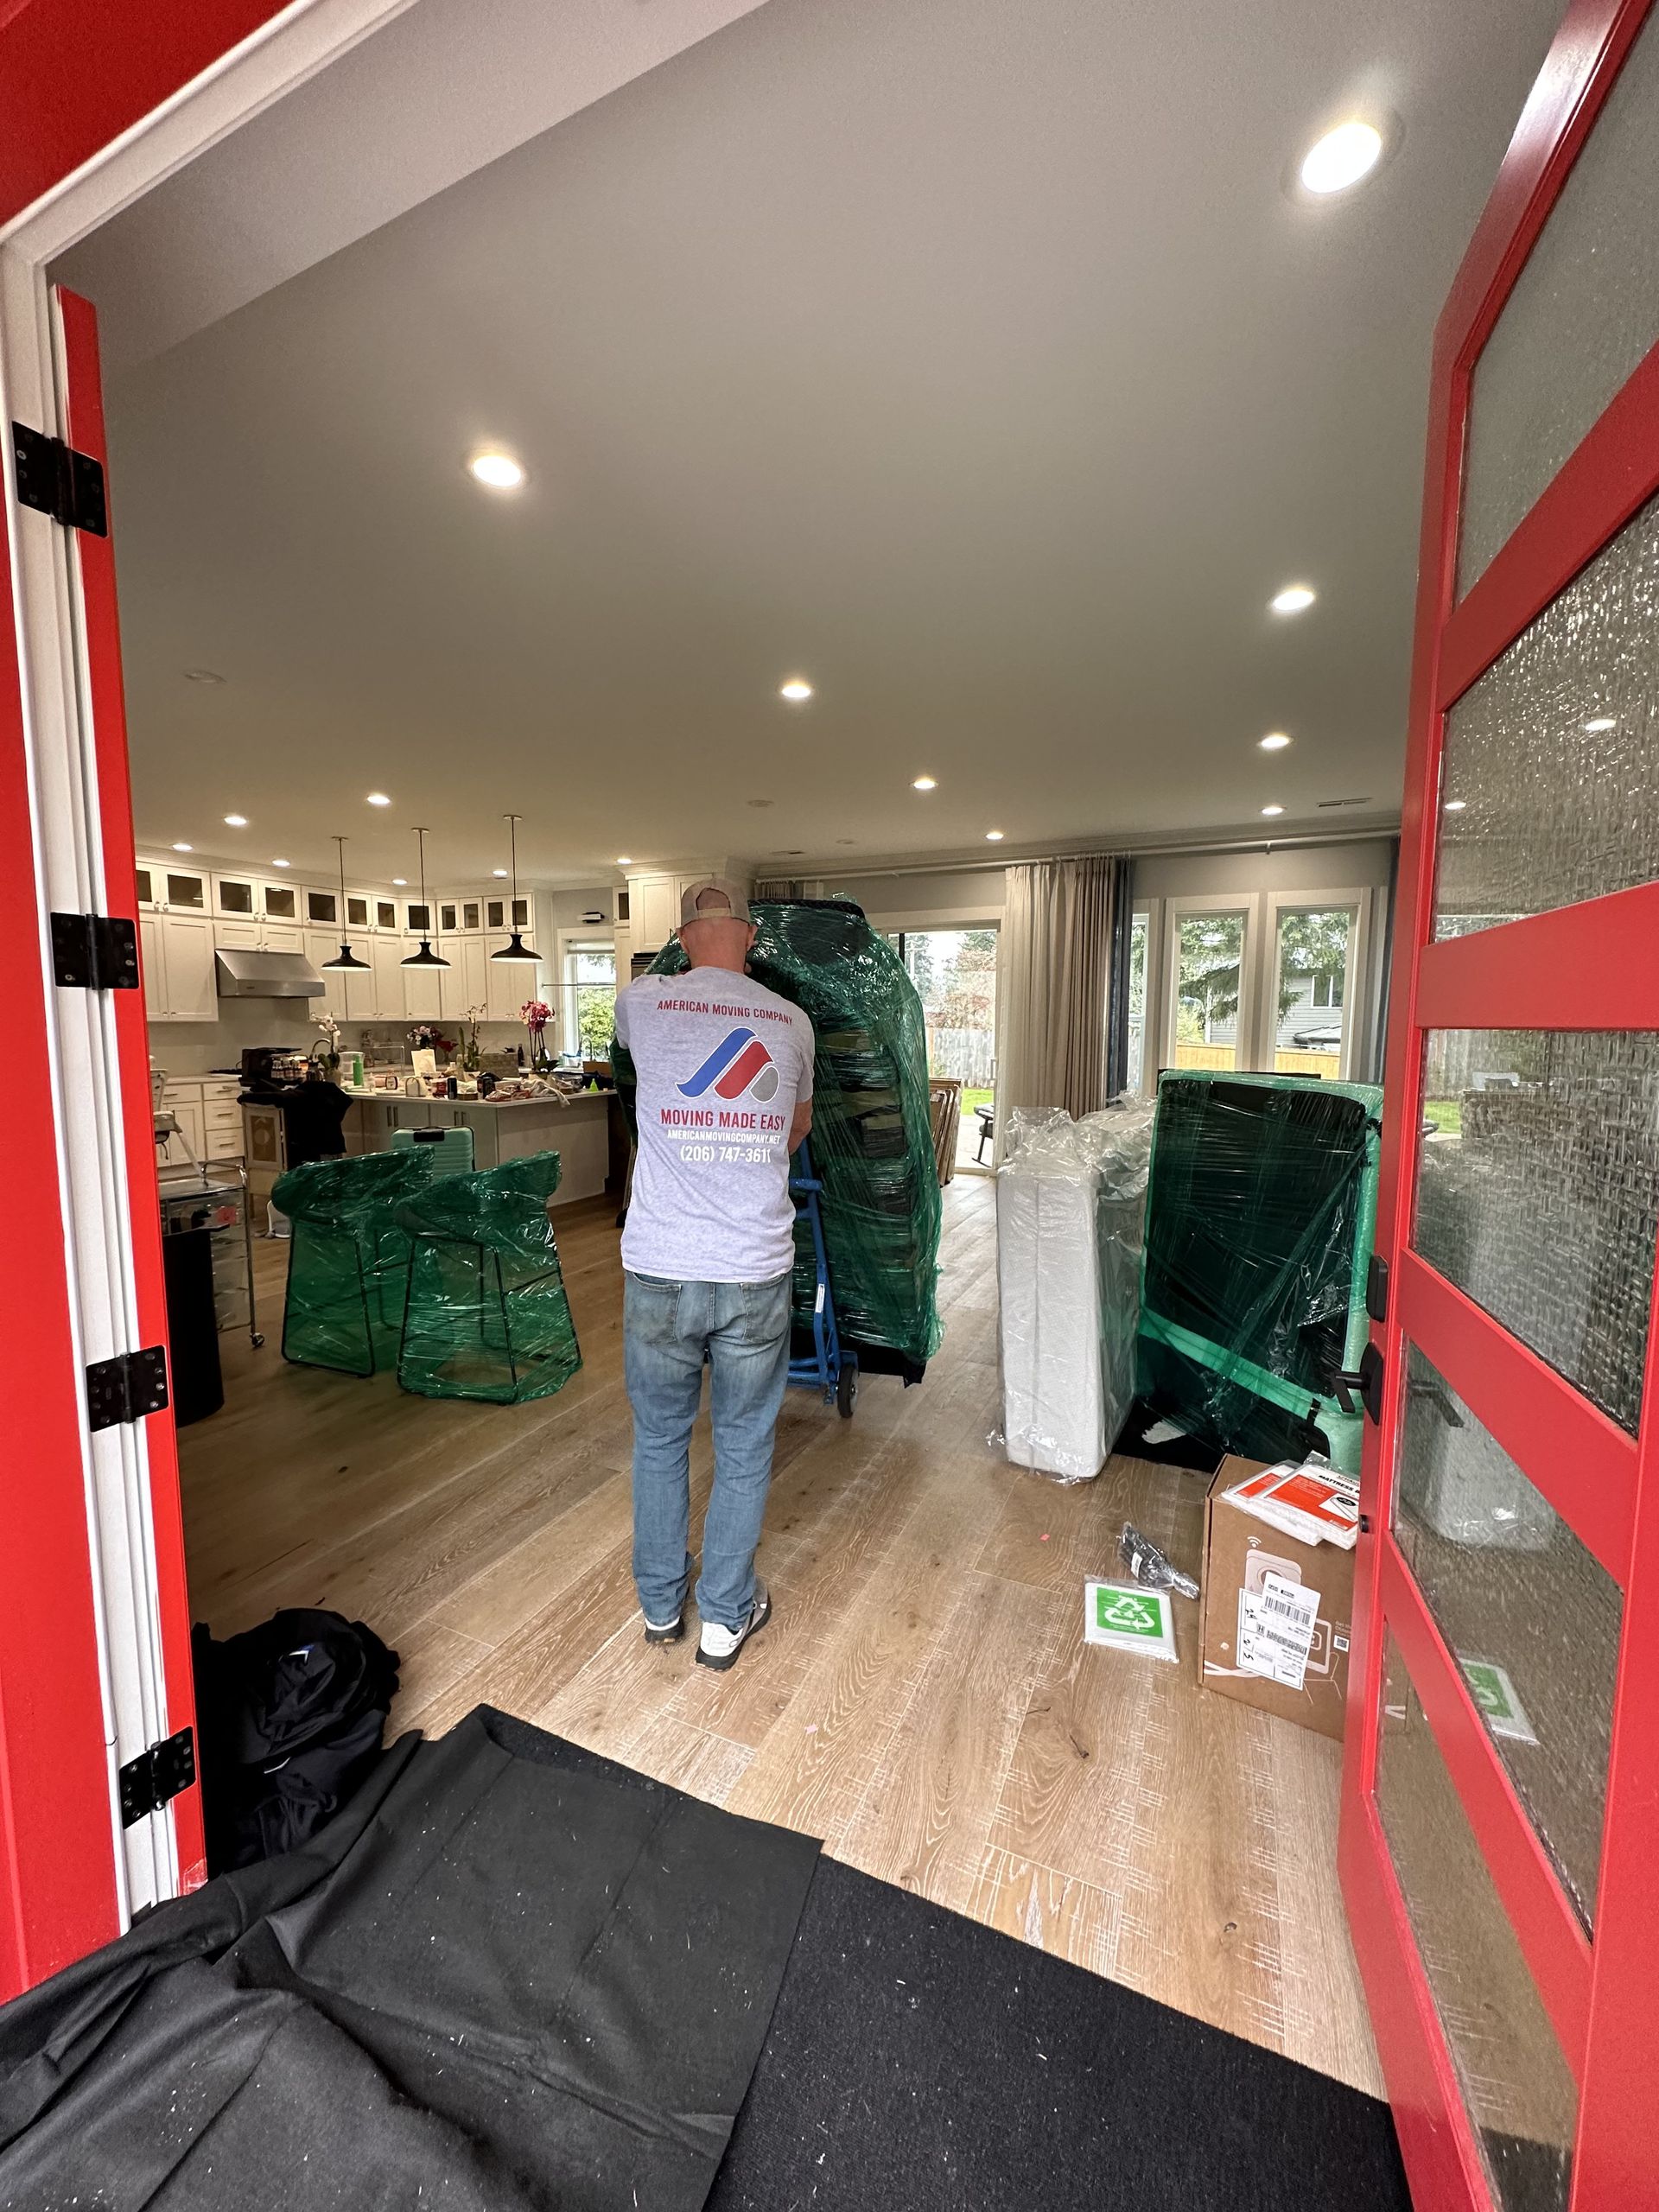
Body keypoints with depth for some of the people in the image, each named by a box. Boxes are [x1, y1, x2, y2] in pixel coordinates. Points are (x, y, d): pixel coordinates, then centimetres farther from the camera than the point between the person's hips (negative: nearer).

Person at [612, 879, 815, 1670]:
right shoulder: (792, 1022, 3)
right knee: (744, 1447, 18)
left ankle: (659, 1605, 39)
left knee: (659, 1439, 20)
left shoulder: (643, 1002, -3)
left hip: (660, 1273, 0)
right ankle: (725, 1618, 34)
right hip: (755, 1276, 1)